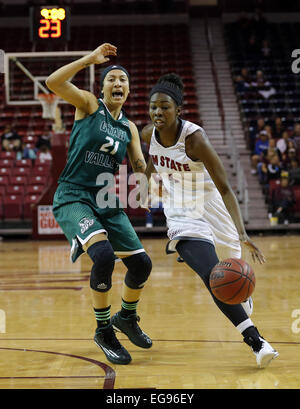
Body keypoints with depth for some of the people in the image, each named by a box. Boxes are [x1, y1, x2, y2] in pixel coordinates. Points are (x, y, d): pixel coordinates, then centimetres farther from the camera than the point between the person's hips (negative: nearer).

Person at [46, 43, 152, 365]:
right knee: (103, 254, -29)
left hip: (107, 202, 6)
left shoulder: (129, 128, 13)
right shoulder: (88, 104, -1)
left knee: (141, 263, 5)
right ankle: (103, 330, -9)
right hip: (74, 197, -6)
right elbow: (53, 82, -17)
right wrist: (90, 59, -17)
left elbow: (142, 169, 12)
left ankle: (126, 317, 35)